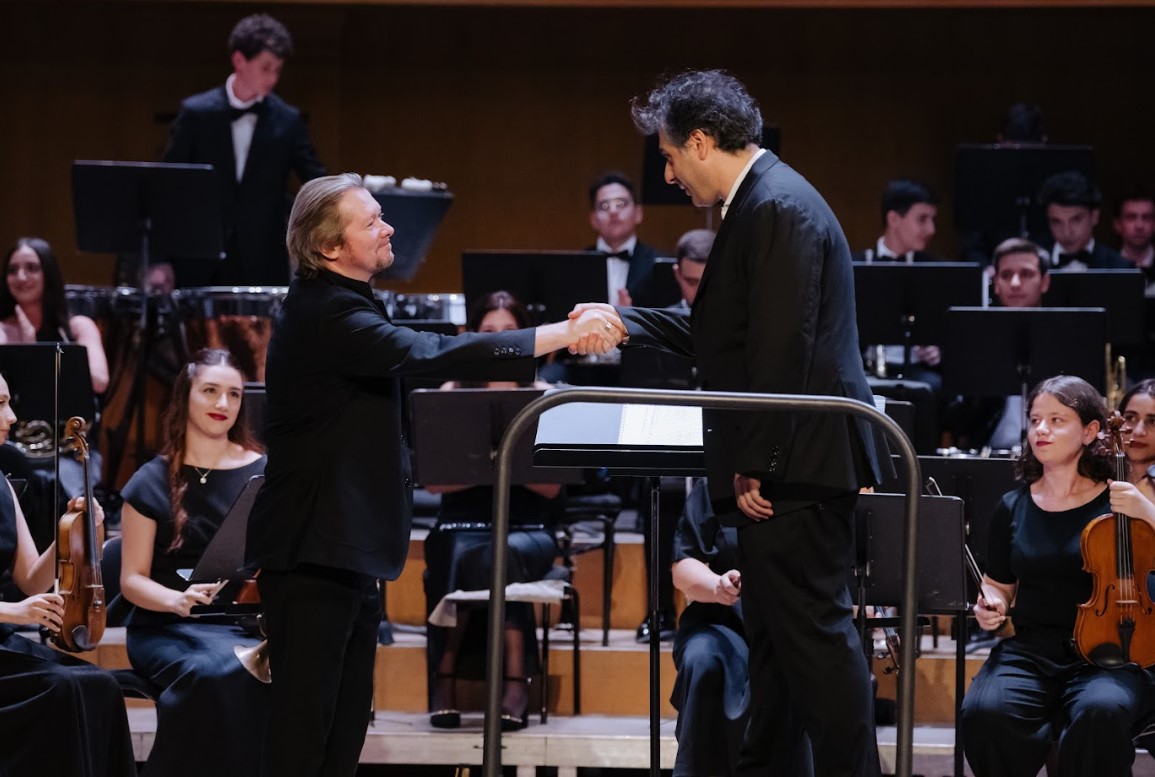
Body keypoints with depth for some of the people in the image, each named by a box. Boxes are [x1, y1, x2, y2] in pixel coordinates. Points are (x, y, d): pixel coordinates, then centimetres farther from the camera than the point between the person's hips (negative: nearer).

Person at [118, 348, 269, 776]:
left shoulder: (264, 474, 9)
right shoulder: (152, 482, 5)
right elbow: (132, 580, 4)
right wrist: (178, 600, -16)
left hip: (248, 623, 1)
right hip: (168, 626, -1)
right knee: (216, 672, -36)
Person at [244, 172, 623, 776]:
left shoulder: (338, 306, 15)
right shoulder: (323, 314, -20)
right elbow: (427, 353, -30)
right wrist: (561, 336, -31)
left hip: (346, 553, 11)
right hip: (313, 552, -11)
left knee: (345, 722, 12)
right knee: (304, 726, -9)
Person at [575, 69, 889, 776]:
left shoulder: (778, 208, -16)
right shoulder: (761, 203, 16)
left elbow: (782, 350, -22)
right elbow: (723, 335, 20)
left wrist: (756, 467, -20)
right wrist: (625, 322, 23)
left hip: (796, 462, -11)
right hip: (782, 468, 11)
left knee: (815, 632, -8)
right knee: (776, 634, 17)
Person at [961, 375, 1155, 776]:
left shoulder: (1118, 502, 0)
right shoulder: (1013, 507, 10)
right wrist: (991, 605, 0)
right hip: (1030, 652, 3)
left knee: (1101, 711, -38)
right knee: (985, 712, -30)